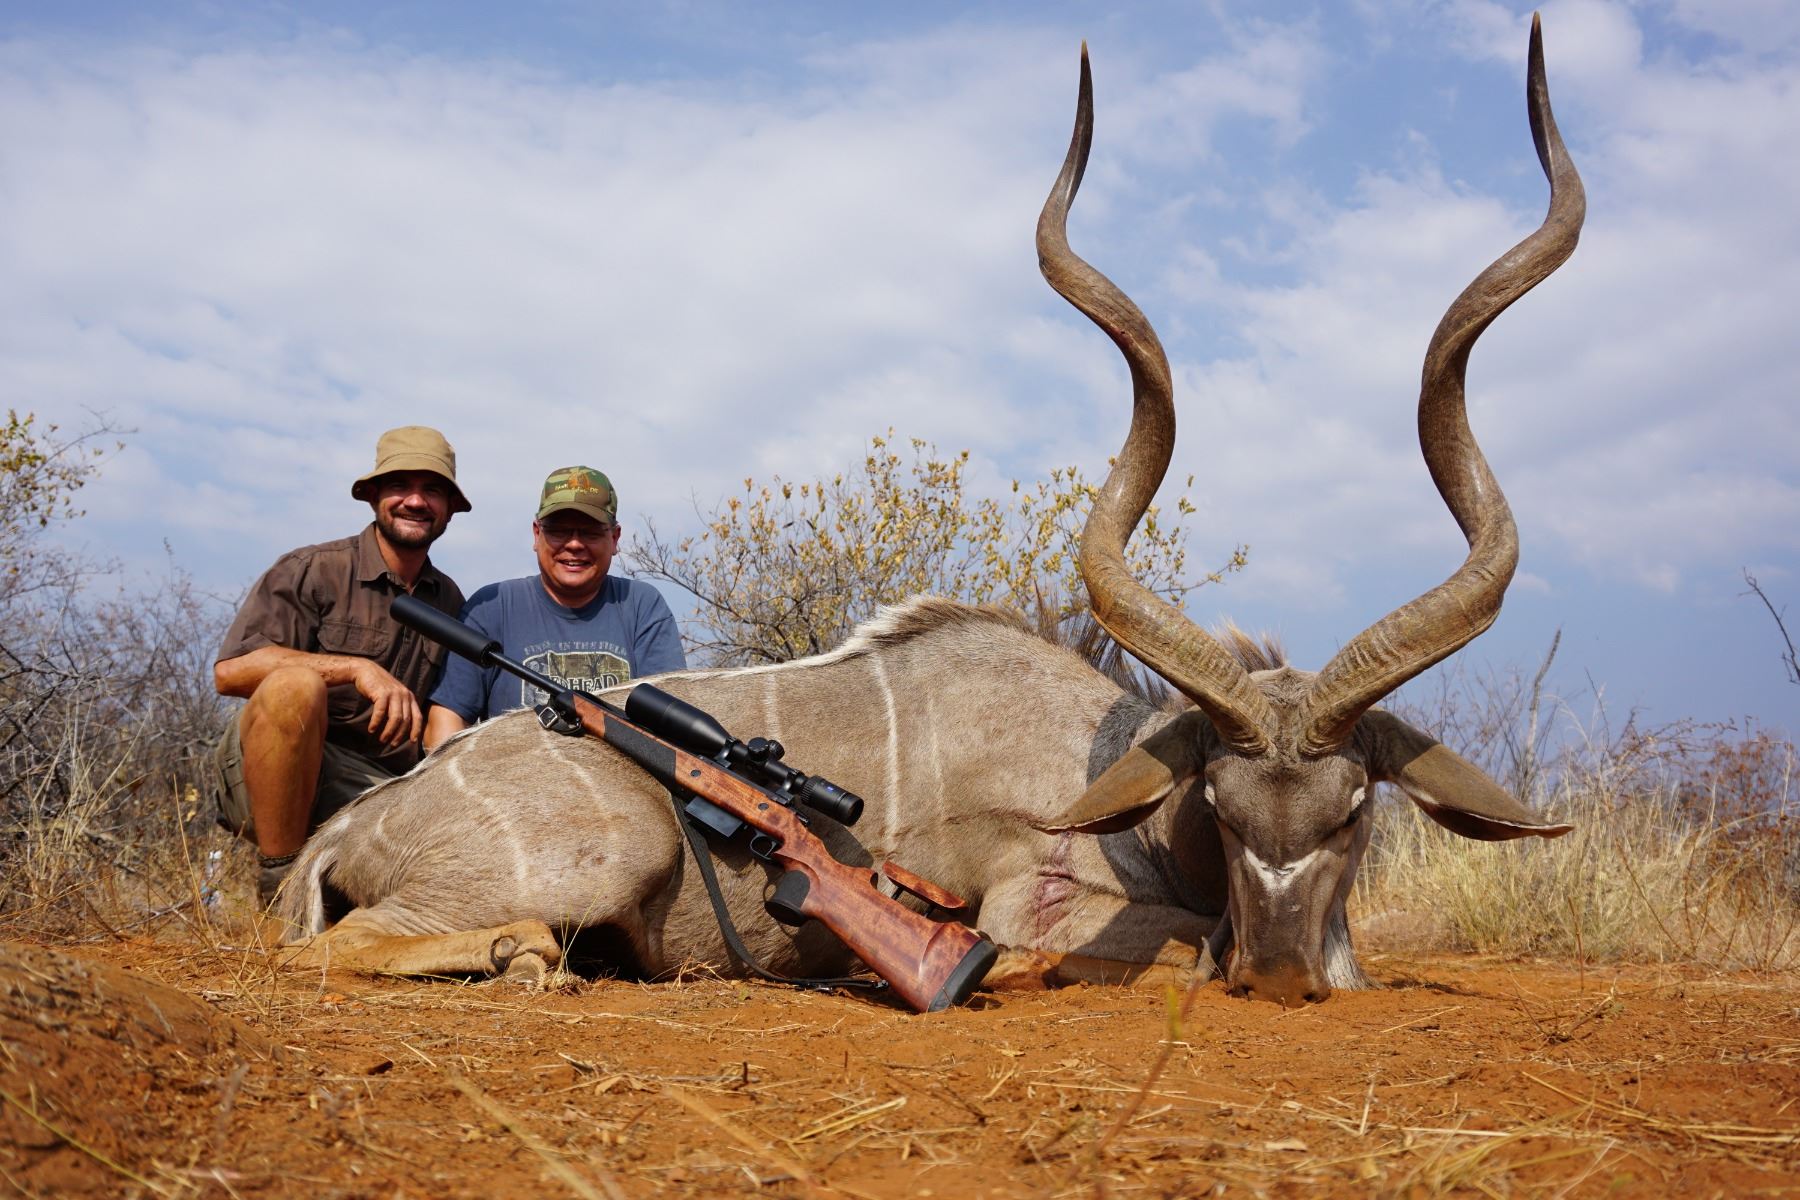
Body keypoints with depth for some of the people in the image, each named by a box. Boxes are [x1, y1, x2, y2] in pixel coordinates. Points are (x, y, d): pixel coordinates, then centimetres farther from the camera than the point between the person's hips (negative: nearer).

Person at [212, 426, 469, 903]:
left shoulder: (449, 601, 15)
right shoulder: (312, 571, -2)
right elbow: (230, 670, -16)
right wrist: (356, 668, -25)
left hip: (376, 788, 4)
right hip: (263, 777, -4)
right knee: (295, 684, -36)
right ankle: (279, 887, -22)